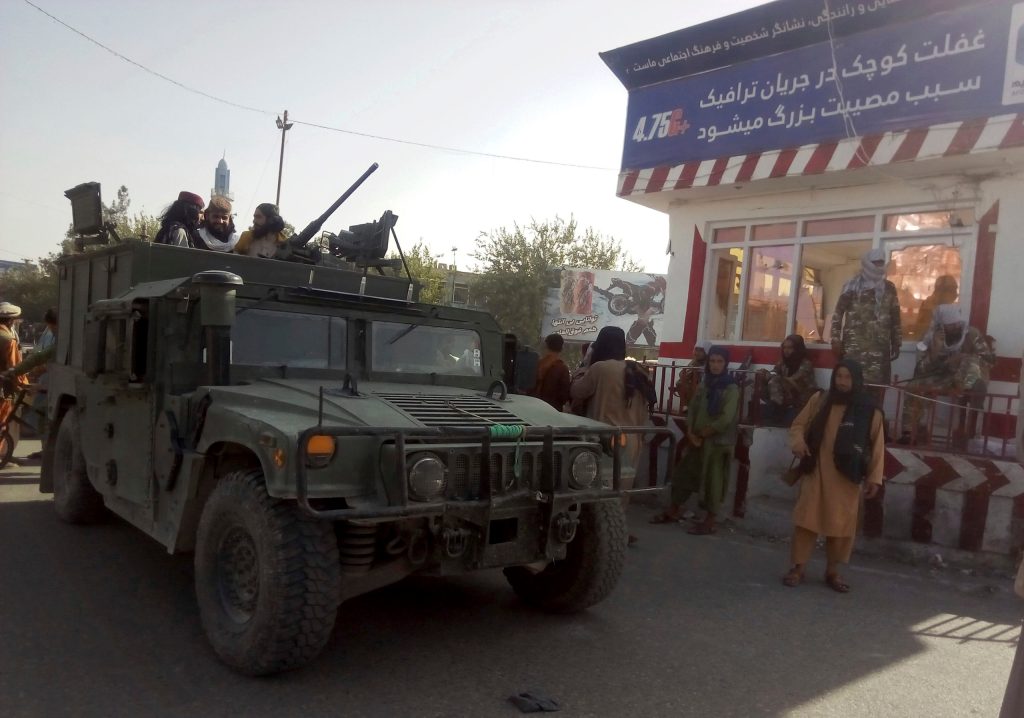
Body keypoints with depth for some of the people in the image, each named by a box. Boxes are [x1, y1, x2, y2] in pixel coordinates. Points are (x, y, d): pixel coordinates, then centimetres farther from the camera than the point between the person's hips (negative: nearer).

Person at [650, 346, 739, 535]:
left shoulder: (731, 389, -8)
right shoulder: (703, 385, 11)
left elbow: (726, 419, -16)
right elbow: (691, 410, 7)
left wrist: (702, 433, -9)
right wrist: (691, 434, -7)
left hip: (718, 442, -6)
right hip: (697, 441, 6)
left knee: (712, 480, 0)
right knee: (684, 473, 11)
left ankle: (709, 521, 11)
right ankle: (673, 510, 24)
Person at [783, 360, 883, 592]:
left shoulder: (870, 411, -2)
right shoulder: (820, 400, 1)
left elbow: (877, 446, 1)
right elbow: (798, 424, 8)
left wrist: (874, 478, -2)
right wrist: (798, 442, -14)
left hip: (847, 478, 0)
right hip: (816, 473, 1)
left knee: (840, 524, 7)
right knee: (806, 519, 0)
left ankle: (832, 571, 22)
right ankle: (797, 567, 10)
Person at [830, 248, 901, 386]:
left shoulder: (889, 288, 13)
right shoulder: (853, 286, 3)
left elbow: (895, 317, 16)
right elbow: (838, 313, 1)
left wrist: (896, 343, 12)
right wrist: (836, 340, -6)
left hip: (880, 346, 3)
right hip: (855, 345, -3)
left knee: (878, 383, -2)